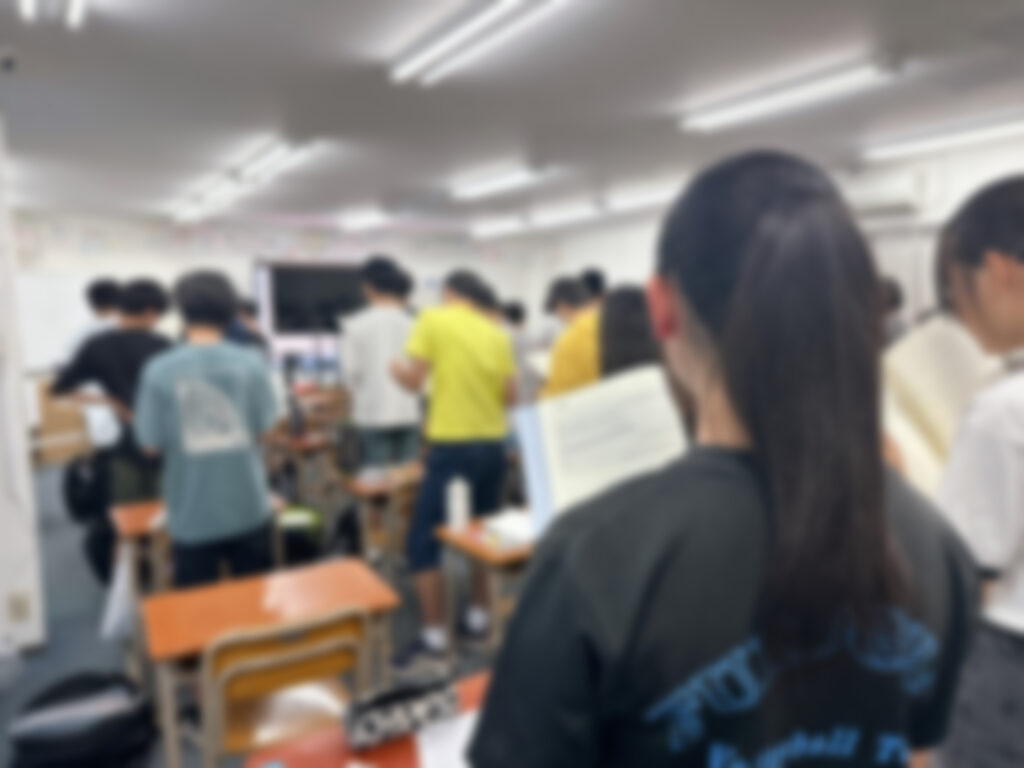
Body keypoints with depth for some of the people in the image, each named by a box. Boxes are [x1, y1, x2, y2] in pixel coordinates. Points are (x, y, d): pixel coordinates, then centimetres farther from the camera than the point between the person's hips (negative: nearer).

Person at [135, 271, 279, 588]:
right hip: (248, 506, 1)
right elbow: (263, 428, -5)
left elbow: (152, 444, -8)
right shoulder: (252, 363, -9)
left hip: (192, 514, -1)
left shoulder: (159, 371, -13)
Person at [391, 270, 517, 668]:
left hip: (453, 446, -6)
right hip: (493, 444, 6)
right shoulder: (496, 333, 7)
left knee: (424, 539, 3)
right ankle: (479, 616, 28)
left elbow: (413, 380, -10)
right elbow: (510, 395, 5)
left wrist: (395, 367, 12)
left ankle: (434, 637, 6)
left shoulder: (433, 320, -5)